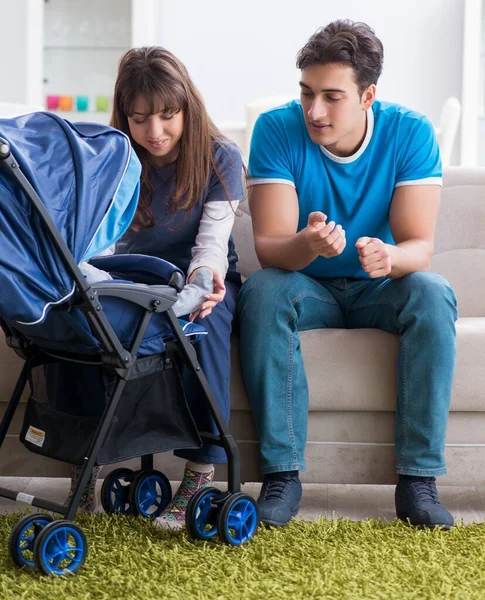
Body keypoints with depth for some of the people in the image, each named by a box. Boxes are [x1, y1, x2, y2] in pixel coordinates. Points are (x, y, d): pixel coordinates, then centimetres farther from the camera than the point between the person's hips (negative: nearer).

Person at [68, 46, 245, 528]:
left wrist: (205, 276, -41)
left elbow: (213, 238, -17)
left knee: (206, 314, -39)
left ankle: (200, 473, -36)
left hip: (199, 275, -2)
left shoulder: (219, 157, -7)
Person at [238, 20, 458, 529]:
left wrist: (389, 258, -45)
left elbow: (419, 247, -20)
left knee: (433, 294, -30)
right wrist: (307, 245, -46)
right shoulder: (278, 129, -16)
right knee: (261, 293, -32)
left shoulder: (410, 133, -14)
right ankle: (282, 474, -27)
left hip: (379, 288, 0)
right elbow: (268, 246, -22)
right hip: (308, 287, 0)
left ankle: (418, 479, -25)